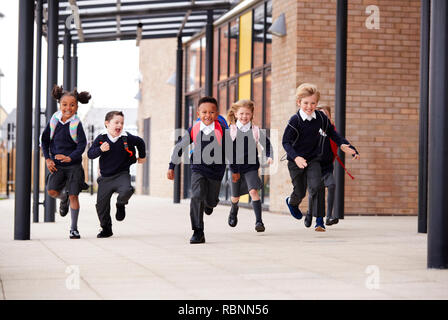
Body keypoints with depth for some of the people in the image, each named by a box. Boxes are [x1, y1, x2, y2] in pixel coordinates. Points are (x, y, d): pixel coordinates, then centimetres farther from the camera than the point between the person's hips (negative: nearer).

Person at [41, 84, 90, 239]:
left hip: (73, 165, -3)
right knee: (52, 191, -12)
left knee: (73, 195, -3)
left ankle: (74, 228, 9)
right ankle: (64, 198, 25)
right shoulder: (54, 121, 0)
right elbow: (44, 140, 10)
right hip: (57, 165, 3)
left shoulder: (76, 124, -10)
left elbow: (82, 144, -15)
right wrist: (47, 159, 0)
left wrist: (70, 157, -29)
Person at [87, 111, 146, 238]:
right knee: (101, 205, 2)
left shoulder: (127, 138, -6)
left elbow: (140, 142, 13)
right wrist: (100, 149, -25)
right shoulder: (101, 139, -5)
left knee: (127, 190, -32)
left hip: (121, 175, -1)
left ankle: (120, 205, 4)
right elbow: (90, 154, -8)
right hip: (105, 178, 1)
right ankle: (106, 229, 24)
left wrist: (142, 156, 24)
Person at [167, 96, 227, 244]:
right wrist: (171, 167, 3)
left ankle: (209, 203, 53)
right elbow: (179, 147, 2)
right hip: (198, 168, 0)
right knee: (197, 196, -20)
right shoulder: (193, 130, -10)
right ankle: (198, 232, -14)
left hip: (216, 170, 0)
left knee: (211, 201, 11)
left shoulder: (222, 131, -14)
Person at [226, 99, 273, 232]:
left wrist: (269, 156, -11)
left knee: (253, 191, -20)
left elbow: (266, 144, 6)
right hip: (235, 167, 1)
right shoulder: (230, 131, -6)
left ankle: (259, 221, -18)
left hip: (251, 167, -1)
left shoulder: (256, 131, -5)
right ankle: (234, 210, 51)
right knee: (235, 195, 16)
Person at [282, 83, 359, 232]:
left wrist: (342, 144, 7)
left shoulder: (321, 117, -5)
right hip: (296, 161, -2)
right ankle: (292, 202, 47)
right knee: (300, 192, 8)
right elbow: (286, 141, -18)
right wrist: (296, 157, -31)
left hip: (314, 159, 2)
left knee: (317, 186, -17)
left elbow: (331, 132, 14)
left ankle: (319, 220, -7)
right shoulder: (295, 121, -17)